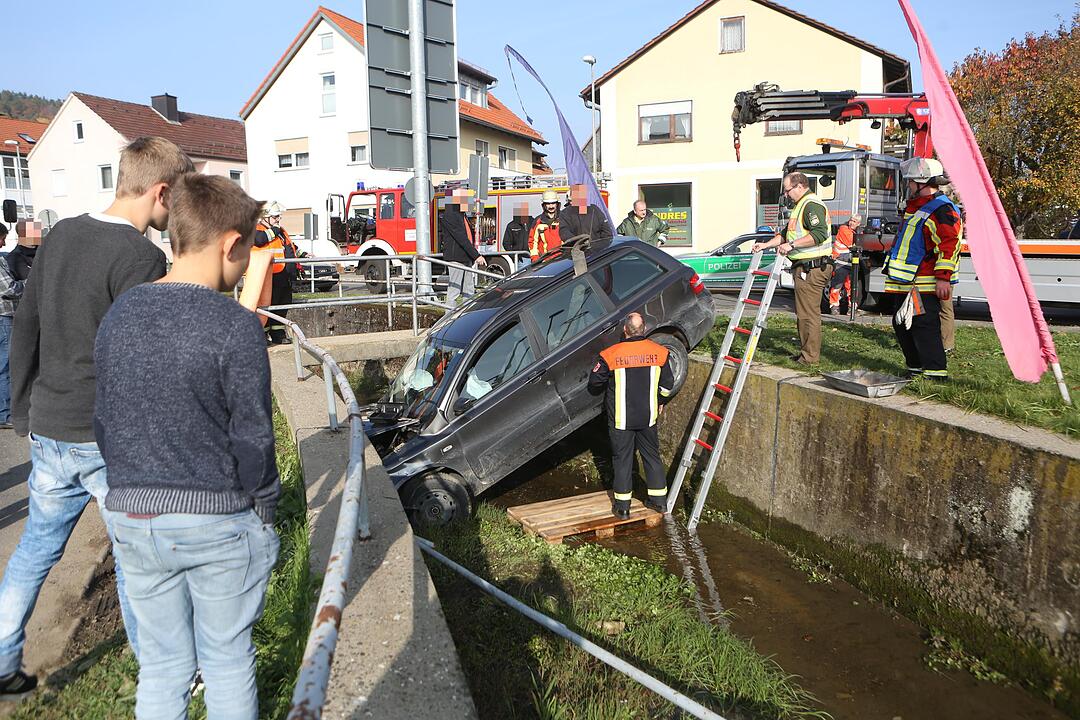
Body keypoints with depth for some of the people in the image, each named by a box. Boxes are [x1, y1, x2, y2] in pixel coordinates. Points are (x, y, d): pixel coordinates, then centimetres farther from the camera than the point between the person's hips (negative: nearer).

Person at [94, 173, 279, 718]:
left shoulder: (118, 315, 1)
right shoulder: (235, 327, -18)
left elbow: (104, 423, 8)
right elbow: (252, 439, -14)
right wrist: (263, 512, 0)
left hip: (132, 519, 5)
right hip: (219, 521, -5)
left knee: (161, 663, 19)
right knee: (227, 659, 14)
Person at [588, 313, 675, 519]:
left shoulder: (611, 355, -15)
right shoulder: (659, 352, -5)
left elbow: (594, 382, -5)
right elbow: (667, 384, 4)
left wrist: (605, 390, 17)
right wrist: (659, 401, 22)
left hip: (621, 418, -3)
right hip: (648, 416, 3)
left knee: (622, 458, 7)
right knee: (652, 455, 17)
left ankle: (622, 507, 13)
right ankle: (659, 500, 26)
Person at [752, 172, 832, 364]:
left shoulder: (812, 205, -13)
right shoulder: (802, 206, 22)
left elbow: (820, 233, -27)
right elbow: (786, 234, 30)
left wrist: (792, 245, -27)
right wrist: (766, 245, 21)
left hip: (812, 268, -11)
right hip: (806, 268, 11)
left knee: (808, 313, -7)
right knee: (804, 313, 16)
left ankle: (809, 356, -2)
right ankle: (806, 352, 24)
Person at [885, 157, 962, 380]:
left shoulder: (942, 210, -14)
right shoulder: (915, 207, 20)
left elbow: (949, 245, -21)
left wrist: (943, 278, -25)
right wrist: (894, 272, 30)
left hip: (925, 285, -11)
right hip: (905, 283, 11)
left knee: (924, 326, -11)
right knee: (903, 325, 15)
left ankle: (936, 372, -6)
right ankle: (916, 369, 27)